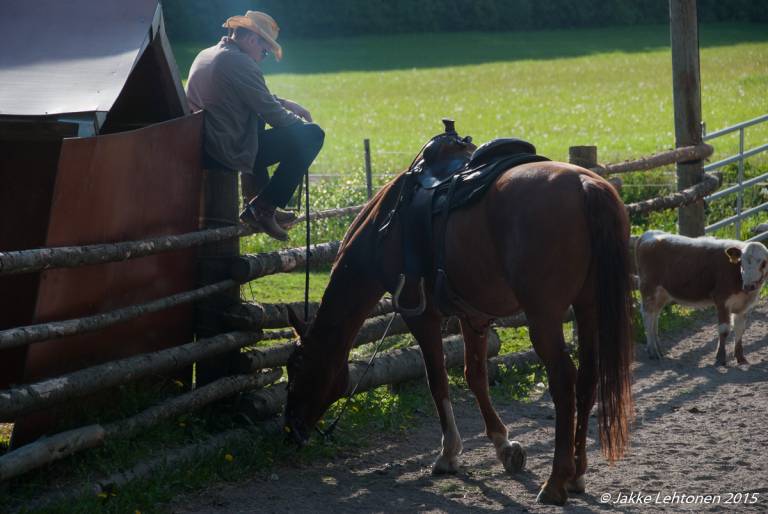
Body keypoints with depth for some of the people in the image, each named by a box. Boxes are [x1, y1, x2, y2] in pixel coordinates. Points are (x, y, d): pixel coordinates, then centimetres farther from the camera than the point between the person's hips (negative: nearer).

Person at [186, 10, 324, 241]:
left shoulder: (205, 55, 16)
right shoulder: (239, 62, -14)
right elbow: (271, 113, -12)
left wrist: (285, 103, 22)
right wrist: (302, 123, 6)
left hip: (201, 150, 10)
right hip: (230, 153, -10)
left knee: (257, 119, 37)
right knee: (312, 134, -5)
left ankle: (255, 198, 32)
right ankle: (262, 209, -3)